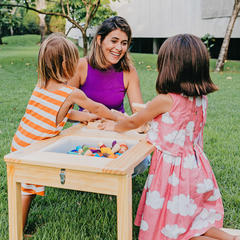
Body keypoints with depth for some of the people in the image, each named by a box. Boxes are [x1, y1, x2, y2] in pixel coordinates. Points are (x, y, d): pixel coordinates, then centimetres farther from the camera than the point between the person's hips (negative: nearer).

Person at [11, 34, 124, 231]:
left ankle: (20, 228, 30)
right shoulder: (72, 94, -14)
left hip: (19, 143, 7)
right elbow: (97, 108, 3)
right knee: (27, 193, 6)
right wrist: (116, 117, 20)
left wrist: (87, 117, 21)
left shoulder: (41, 86, 6)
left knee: (25, 191, 18)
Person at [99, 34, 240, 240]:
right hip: (195, 167, 7)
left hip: (173, 169, -7)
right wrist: (154, 115, 28)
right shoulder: (202, 99, -1)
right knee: (191, 223, 21)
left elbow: (133, 123, -2)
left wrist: (114, 126, 17)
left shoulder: (165, 101, -20)